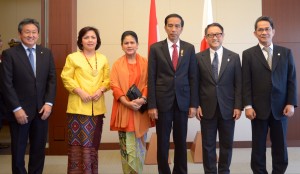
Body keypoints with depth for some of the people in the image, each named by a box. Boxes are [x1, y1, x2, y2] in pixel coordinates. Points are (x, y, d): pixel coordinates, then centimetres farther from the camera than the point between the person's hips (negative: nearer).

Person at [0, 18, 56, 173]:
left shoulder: (46, 53, 7)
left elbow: (52, 79, 5)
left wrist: (49, 103, -6)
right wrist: (17, 109, -14)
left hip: (41, 110, 3)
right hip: (20, 111, -3)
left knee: (39, 149, 11)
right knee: (18, 151, 9)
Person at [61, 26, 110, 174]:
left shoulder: (103, 59, 10)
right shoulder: (73, 57, -2)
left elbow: (107, 79, 10)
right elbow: (66, 78, -4)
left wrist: (101, 90, -8)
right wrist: (80, 91, -15)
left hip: (97, 107, 4)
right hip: (78, 106, -4)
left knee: (93, 142, 11)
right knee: (78, 141, -4)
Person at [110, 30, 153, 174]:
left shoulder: (145, 63, 6)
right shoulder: (117, 64, 5)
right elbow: (114, 86, -2)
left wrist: (142, 99, -16)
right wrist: (127, 102, -15)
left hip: (141, 110, 1)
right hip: (124, 109, -1)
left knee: (139, 145, 8)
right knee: (127, 146, -1)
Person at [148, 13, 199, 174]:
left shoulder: (189, 48, 6)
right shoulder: (155, 48, 1)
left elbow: (193, 77, 5)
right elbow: (151, 78, -2)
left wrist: (193, 104, 0)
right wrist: (151, 105, -7)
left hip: (182, 101, 1)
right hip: (163, 102, -1)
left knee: (181, 141, 9)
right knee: (162, 142, 6)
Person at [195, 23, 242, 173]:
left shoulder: (234, 57, 3)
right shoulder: (199, 57, 2)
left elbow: (238, 84, 1)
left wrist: (238, 106, -5)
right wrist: (196, 105, -4)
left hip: (227, 108, 1)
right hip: (207, 108, 0)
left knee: (226, 144, 10)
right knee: (208, 145, 7)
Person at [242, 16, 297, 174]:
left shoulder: (286, 52, 7)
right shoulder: (248, 54, 1)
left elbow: (291, 80, 4)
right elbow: (246, 83, -3)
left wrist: (291, 103, -4)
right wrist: (248, 106, -9)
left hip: (280, 108, 2)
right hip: (259, 108, -1)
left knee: (280, 147, 9)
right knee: (258, 147, 7)